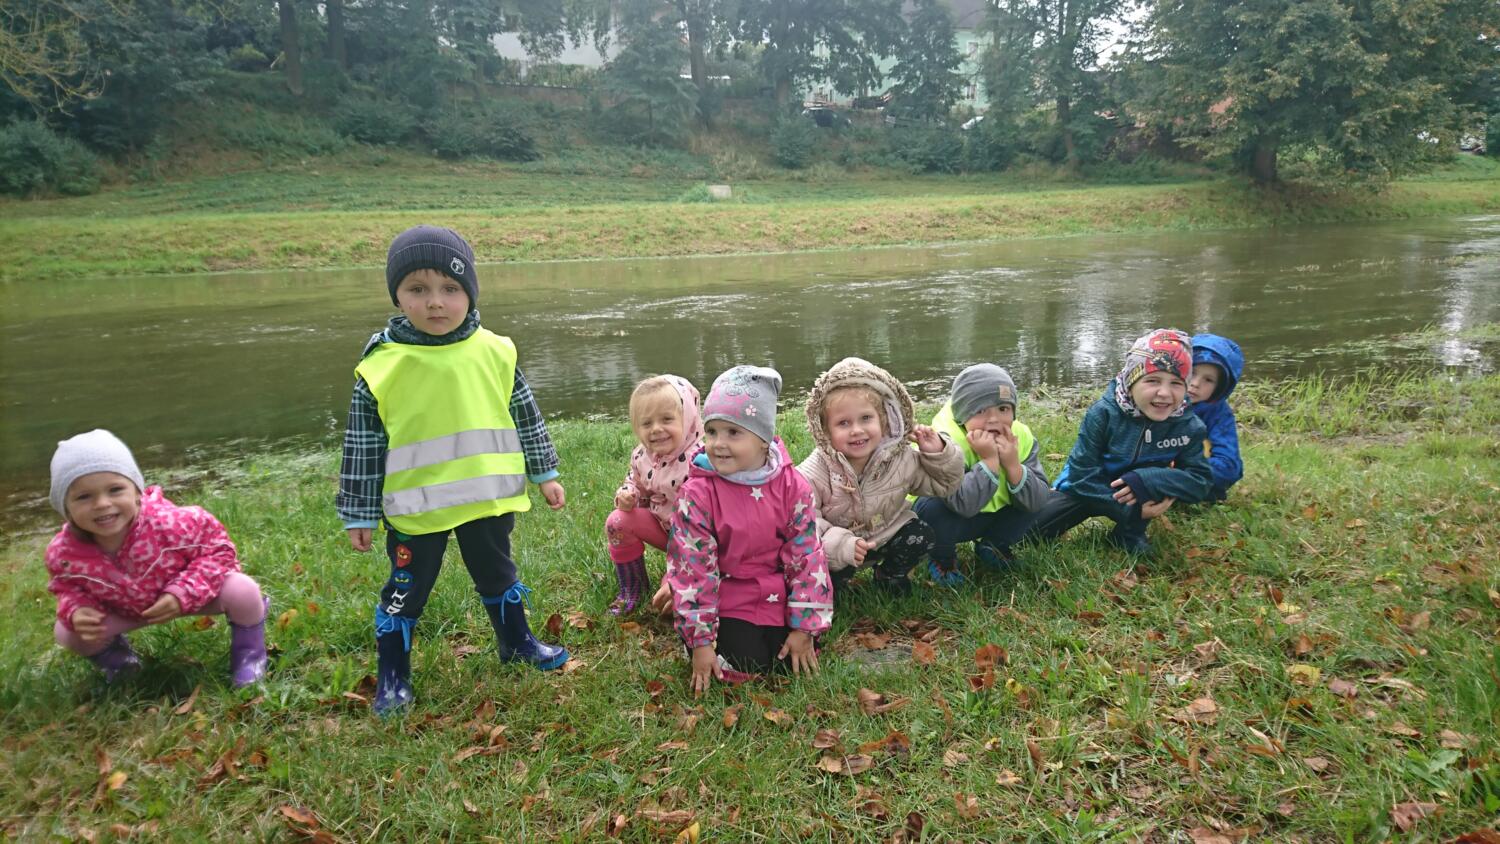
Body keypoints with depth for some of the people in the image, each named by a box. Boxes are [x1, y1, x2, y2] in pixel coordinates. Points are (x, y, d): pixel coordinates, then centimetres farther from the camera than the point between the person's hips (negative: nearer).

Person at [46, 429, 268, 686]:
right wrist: (76, 611, -29)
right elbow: (68, 587, -4)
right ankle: (113, 653, 27)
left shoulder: (169, 522, -39)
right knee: (66, 633, -9)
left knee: (242, 590, -29)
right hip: (125, 611, 4)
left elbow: (219, 549, -26)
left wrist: (182, 595, -36)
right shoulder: (63, 553, -26)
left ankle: (248, 651, 4)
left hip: (186, 595, -3)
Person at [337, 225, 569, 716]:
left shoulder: (493, 352, -7)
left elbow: (524, 417, 5)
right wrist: (359, 514, -2)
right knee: (406, 591, 12)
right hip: (415, 508, -2)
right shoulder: (382, 366, -13)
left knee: (498, 575, 21)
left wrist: (544, 474, 10)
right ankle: (392, 675, 31)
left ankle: (516, 642, 44)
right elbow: (363, 446, -6)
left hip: (487, 497, 3)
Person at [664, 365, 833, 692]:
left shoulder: (792, 486, -10)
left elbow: (807, 556, -5)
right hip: (726, 601, -2)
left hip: (778, 599, 3)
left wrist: (804, 627, -7)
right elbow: (692, 568, -13)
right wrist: (700, 641, -13)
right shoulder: (697, 494, -17)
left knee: (791, 658, -9)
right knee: (749, 664, -16)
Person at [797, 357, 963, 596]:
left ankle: (889, 574, 12)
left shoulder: (901, 460, -13)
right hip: (834, 548, -4)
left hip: (885, 536, 4)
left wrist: (939, 453, -18)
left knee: (922, 537, -17)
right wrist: (839, 544, -43)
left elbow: (942, 484, 0)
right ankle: (830, 585, 8)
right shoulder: (814, 474, -26)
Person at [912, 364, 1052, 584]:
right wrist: (989, 460, -41)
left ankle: (993, 545, 10)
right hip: (943, 517, -5)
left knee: (1033, 496, -14)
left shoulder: (1021, 437, -14)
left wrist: (1013, 464, -32)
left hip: (992, 515, 5)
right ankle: (942, 557, -4)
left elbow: (1037, 501, -19)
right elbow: (964, 504, -44)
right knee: (935, 508, -36)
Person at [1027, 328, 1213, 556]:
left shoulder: (1188, 427, -19)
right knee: (1029, 529, -13)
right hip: (1087, 490, -1)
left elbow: (1200, 480, -22)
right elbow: (1082, 473, -26)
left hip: (1136, 493, 1)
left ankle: (1130, 534, -7)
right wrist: (1131, 509, -34)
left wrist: (1147, 480, -39)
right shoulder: (1103, 413, -26)